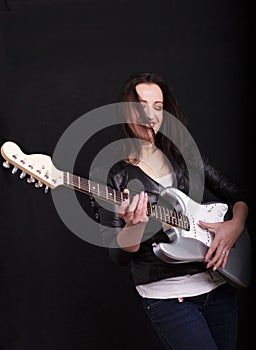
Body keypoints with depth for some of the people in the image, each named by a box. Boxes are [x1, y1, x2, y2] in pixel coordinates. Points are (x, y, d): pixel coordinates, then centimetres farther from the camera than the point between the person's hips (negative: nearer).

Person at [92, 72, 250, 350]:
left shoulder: (187, 155, 8)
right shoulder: (114, 177, -4)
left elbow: (237, 195, 14)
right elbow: (119, 255, -8)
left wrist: (235, 225, -6)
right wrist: (134, 226, -28)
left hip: (218, 283, 5)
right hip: (166, 296, -5)